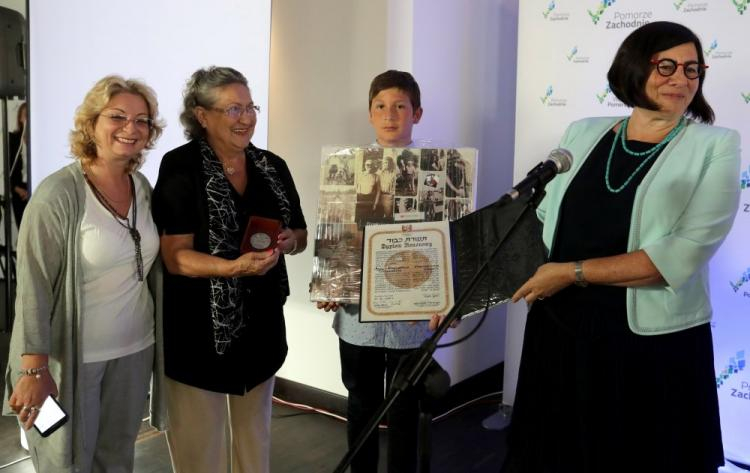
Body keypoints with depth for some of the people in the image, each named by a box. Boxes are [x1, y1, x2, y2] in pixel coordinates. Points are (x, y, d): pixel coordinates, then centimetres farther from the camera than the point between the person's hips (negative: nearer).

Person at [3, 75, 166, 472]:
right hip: (72, 357, -5)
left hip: (135, 351, 6)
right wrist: (35, 369, -18)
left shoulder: (143, 188, 3)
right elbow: (34, 287, -17)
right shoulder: (59, 194, -16)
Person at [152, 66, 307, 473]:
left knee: (255, 435, 20)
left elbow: (301, 236, 13)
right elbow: (175, 256, -17)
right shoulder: (180, 167, -11)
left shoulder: (273, 167, 4)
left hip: (261, 321, 5)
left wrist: (288, 242, -10)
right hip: (199, 326, -5)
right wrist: (235, 266, -31)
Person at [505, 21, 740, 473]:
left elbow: (681, 256, -17)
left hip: (653, 341, -3)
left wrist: (574, 272, -17)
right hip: (559, 327, 3)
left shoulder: (716, 147, -5)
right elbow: (544, 219, 9)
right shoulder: (583, 133, 6)